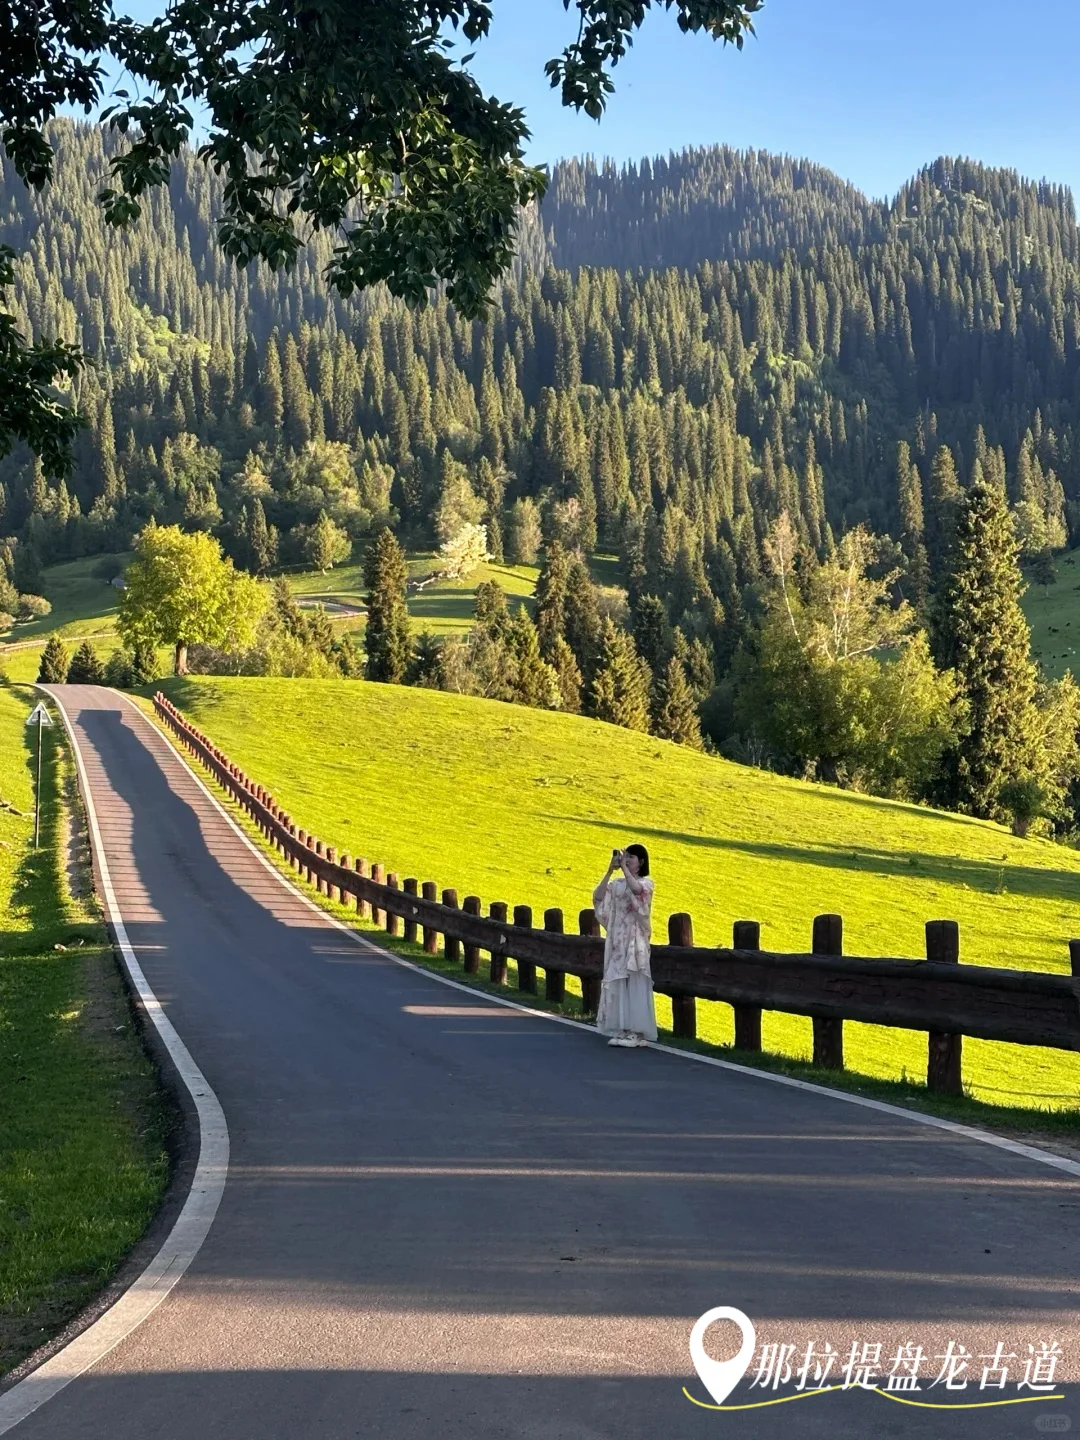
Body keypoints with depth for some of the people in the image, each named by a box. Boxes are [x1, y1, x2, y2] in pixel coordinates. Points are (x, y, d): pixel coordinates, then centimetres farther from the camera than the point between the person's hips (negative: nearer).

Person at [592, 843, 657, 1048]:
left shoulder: (646, 882, -1)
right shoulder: (617, 884, 11)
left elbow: (635, 889, -25)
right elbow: (598, 896, -4)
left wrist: (624, 867, -18)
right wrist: (610, 870, -7)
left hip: (635, 940, -5)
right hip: (617, 940, 5)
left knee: (635, 986, -5)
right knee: (617, 985, 4)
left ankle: (636, 1033, -3)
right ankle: (622, 1030, 10)